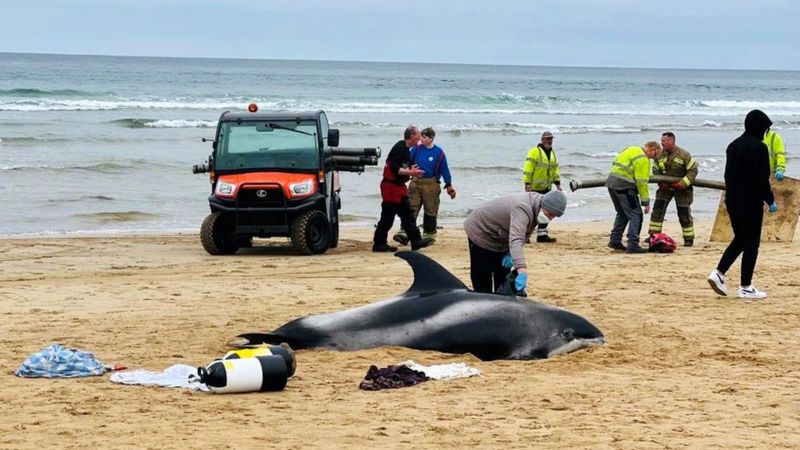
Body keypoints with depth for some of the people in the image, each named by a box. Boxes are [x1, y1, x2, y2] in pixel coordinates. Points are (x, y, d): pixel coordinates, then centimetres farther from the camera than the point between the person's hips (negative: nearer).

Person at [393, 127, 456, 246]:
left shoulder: (438, 152, -4)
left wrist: (449, 185, 2)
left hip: (431, 184, -2)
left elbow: (444, 169, 0)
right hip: (416, 183, 2)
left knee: (430, 211, 7)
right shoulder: (416, 149, 2)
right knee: (411, 209, -5)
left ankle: (429, 235, 18)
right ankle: (405, 233, -10)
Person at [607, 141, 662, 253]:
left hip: (611, 182, 9)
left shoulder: (630, 150, 17)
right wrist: (646, 202, -8)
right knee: (636, 215, -4)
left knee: (622, 214, 23)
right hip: (624, 186, -9)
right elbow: (642, 182, -13)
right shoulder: (643, 160, -11)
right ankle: (633, 245, -9)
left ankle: (615, 240, 24)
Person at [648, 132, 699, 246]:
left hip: (681, 188, -4)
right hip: (665, 187, 4)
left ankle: (689, 239, 11)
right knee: (657, 210, -4)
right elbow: (655, 170, 5)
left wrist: (682, 184, -24)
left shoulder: (684, 155, -18)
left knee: (684, 213, 0)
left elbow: (693, 170, -15)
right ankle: (653, 236, 2)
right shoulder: (659, 155, -6)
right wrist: (661, 183, -12)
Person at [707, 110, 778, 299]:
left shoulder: (733, 146, 11)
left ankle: (719, 273, 3)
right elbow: (762, 179, -17)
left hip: (732, 201, 8)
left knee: (739, 239, 19)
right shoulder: (759, 148, -14)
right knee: (751, 244, 1)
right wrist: (770, 201, -6)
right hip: (751, 203, -8)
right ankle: (746, 287, 3)